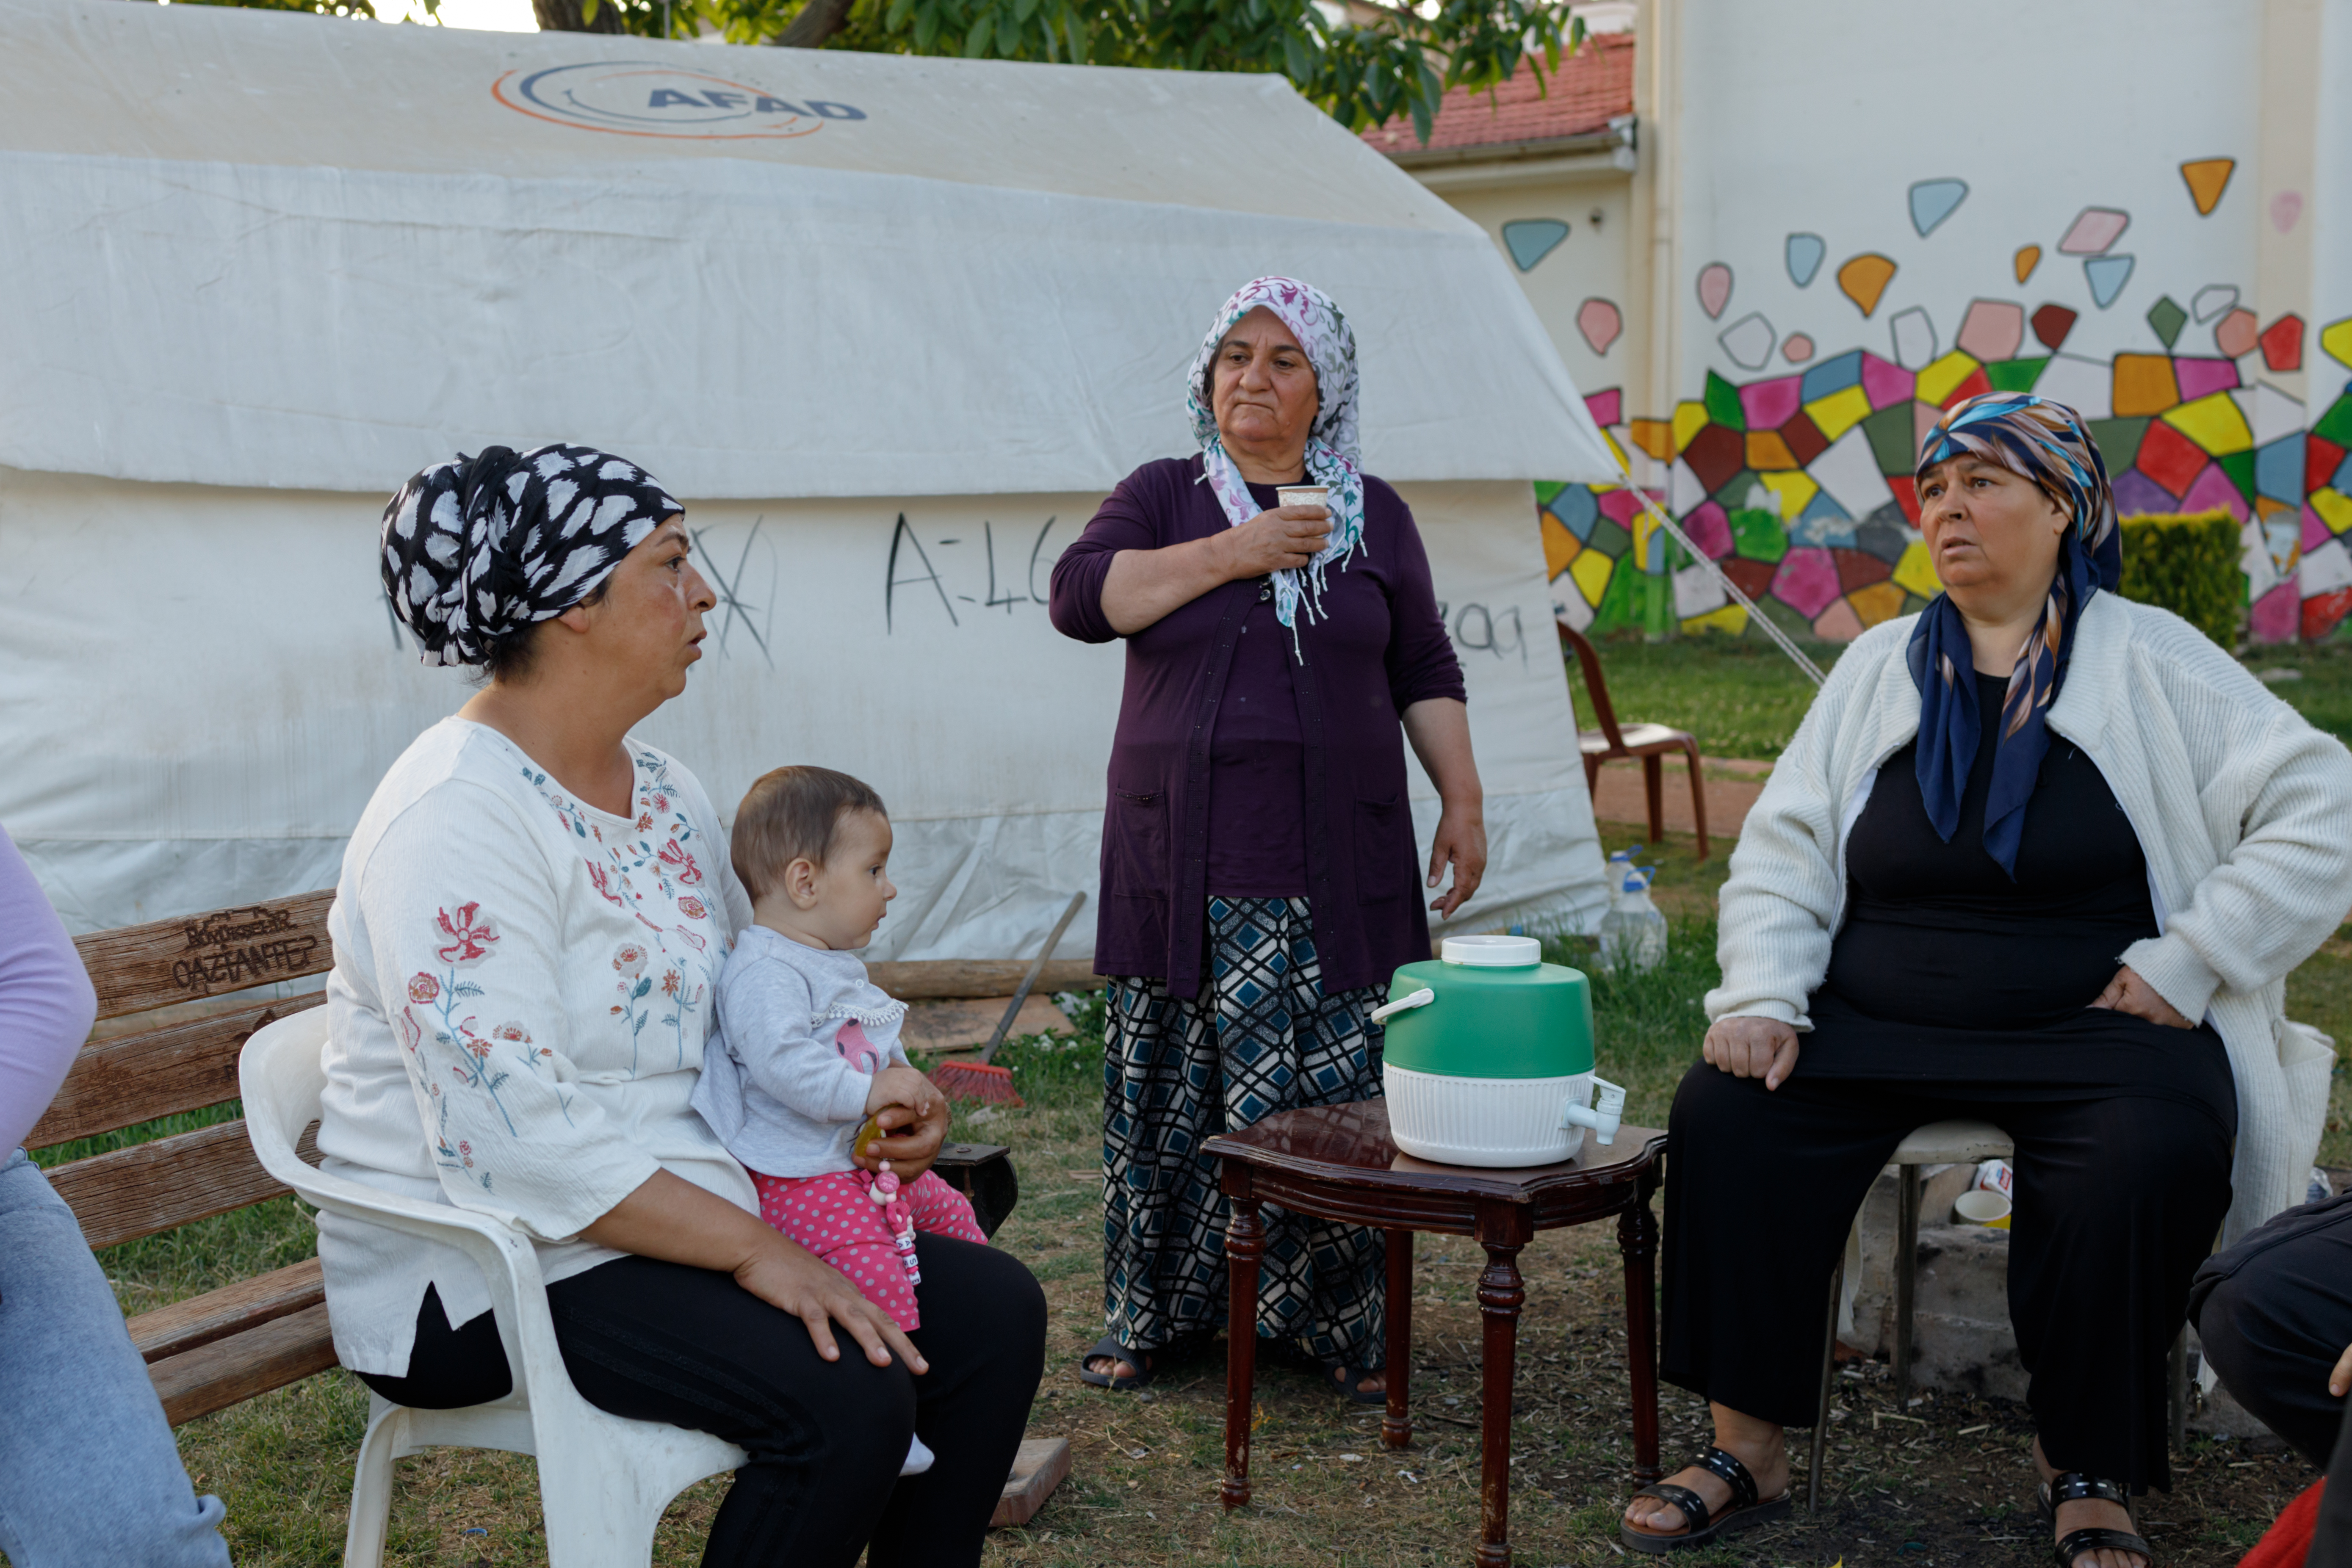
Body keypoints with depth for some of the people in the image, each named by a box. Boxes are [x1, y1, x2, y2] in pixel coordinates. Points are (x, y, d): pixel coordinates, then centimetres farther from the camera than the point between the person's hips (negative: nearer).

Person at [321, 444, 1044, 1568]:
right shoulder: (457, 820, -19)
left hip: (683, 1220, 9)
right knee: (844, 1395, -27)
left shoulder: (662, 788, 10)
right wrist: (752, 1251, -25)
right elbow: (519, 1140, -26)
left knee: (994, 1310, -3)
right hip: (486, 1281, -9)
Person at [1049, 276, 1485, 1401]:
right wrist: (1233, 555, -11)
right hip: (1186, 870, 0)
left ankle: (1343, 1322, 11)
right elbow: (1081, 597, -8)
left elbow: (1424, 672, 14)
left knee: (1338, 1095, -2)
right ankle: (1149, 1313, 17)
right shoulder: (1163, 497, 9)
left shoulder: (1374, 514, 13)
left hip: (1334, 870, 1)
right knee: (1172, 1090, 2)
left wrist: (1464, 802, 6)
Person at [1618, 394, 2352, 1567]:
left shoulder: (2151, 660, 2)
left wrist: (2182, 966, -9)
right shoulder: (1879, 667, 12)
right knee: (1724, 1116, -22)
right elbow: (1782, 851, 9)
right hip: (1873, 1028, 3)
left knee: (2146, 1164, -33)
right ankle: (1748, 1452, -11)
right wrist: (1761, 998, -7)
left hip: (2091, 1034, -2)